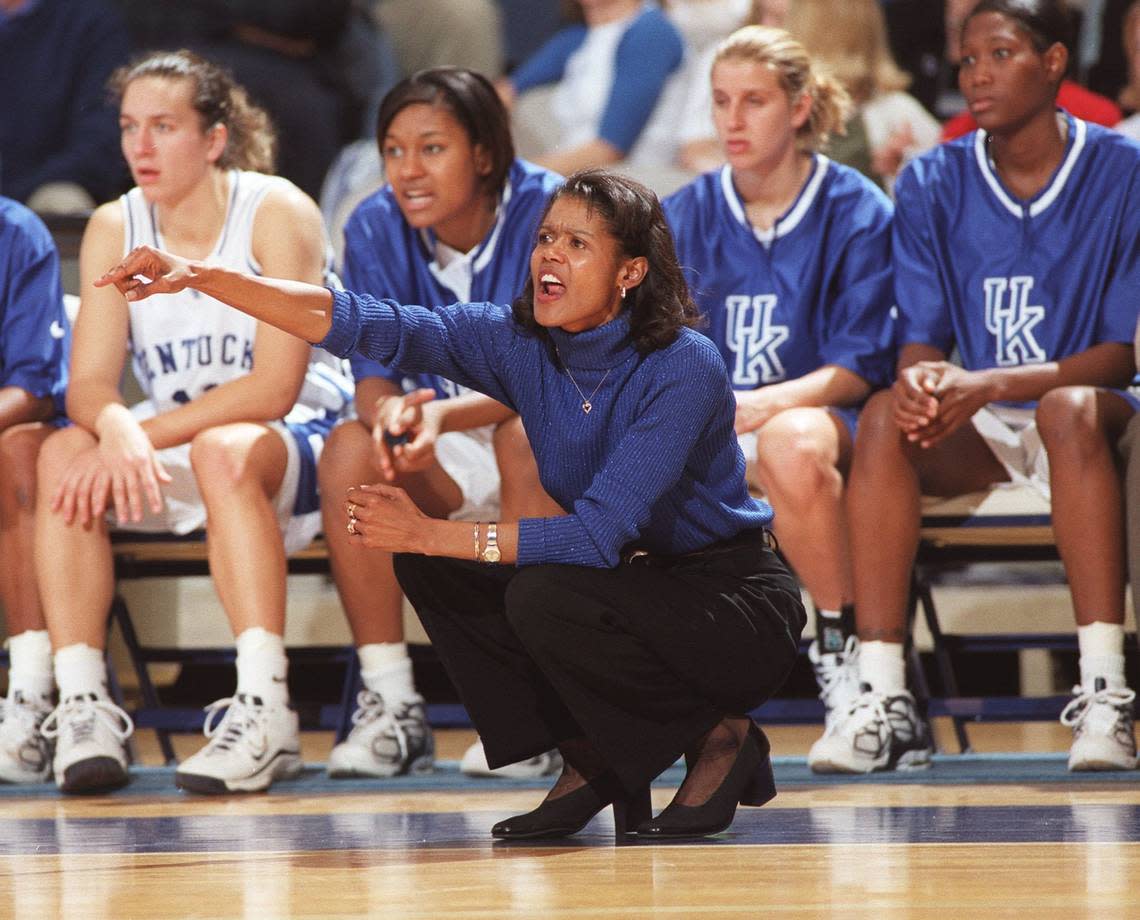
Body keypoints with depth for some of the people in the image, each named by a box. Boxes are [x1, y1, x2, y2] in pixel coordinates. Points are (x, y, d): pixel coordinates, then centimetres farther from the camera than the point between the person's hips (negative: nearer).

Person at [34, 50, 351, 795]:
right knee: (63, 455, -23)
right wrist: (118, 428, -32)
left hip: (296, 440, -5)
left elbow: (274, 389, -21)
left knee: (224, 450, -38)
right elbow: (89, 384, -7)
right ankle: (83, 706, -29)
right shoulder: (113, 229, 1)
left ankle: (266, 711, -43)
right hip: (172, 453, 5)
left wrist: (152, 433, -28)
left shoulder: (278, 214, -14)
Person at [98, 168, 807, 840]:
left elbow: (599, 533, -30)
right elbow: (368, 326, -14)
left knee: (544, 599, -31)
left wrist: (432, 533, -29)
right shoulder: (519, 342, -6)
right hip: (633, 580, 7)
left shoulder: (686, 368, -24)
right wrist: (200, 277, -23)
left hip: (737, 602, -7)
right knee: (431, 568, -8)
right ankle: (592, 761, 1)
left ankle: (719, 740, -8)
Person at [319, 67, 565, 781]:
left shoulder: (550, 213, -17)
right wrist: (391, 413, -35)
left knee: (529, 434, -37)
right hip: (446, 463, 4)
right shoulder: (375, 230, -5)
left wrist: (446, 414, -43)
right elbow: (375, 377, -8)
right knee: (352, 448, -26)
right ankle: (392, 707, -24)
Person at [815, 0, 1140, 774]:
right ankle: (881, 699, -35)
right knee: (886, 417, -28)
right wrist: (921, 382, -24)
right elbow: (922, 344, 2)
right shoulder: (933, 183, 4)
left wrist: (989, 384, -24)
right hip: (978, 437, 3)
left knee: (1070, 409, -37)